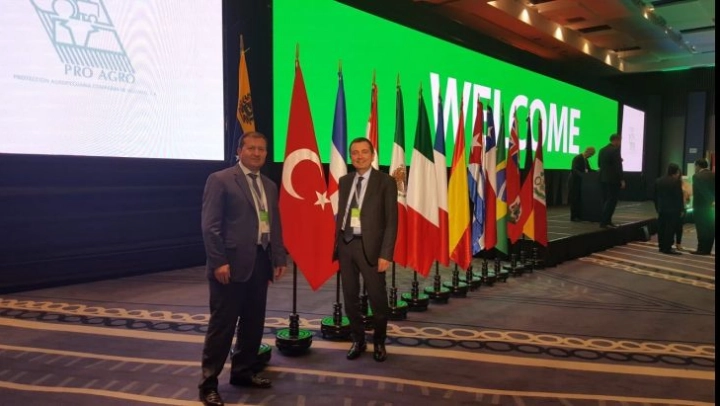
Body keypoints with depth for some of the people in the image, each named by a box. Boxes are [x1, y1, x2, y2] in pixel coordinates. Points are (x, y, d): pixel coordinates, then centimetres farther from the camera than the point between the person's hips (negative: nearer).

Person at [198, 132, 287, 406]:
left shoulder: (269, 185, 16)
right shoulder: (220, 180, -4)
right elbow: (210, 225, -11)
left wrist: (279, 258, 9)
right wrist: (219, 262, -17)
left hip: (261, 262, 7)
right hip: (232, 264, -7)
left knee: (254, 324, 14)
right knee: (222, 325, 0)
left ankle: (243, 372, 30)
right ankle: (209, 383, 12)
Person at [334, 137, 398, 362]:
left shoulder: (386, 181, -5)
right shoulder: (345, 181, 11)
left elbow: (392, 221, -8)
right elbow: (341, 213, 14)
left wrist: (386, 254, -14)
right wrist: (336, 243, 6)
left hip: (369, 245, -4)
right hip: (346, 244, 5)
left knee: (377, 298, 5)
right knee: (350, 297, 11)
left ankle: (379, 342, 27)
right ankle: (358, 340, 29)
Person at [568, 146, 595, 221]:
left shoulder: (585, 160, 11)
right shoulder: (577, 158, -15)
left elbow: (588, 169, 14)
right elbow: (574, 170, -26)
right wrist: (583, 175, -38)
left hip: (581, 181, 8)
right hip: (574, 181, -8)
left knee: (581, 199, 7)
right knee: (575, 199, -5)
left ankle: (579, 216, 11)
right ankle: (574, 217, -1)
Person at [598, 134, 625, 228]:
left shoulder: (602, 150, 10)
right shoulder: (615, 150, -13)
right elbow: (618, 167, -17)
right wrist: (622, 180, -12)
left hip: (603, 179, 8)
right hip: (613, 179, -8)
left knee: (606, 200, 12)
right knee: (611, 201, -4)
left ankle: (607, 221, 14)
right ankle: (604, 222, -7)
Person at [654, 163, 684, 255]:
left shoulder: (658, 181, 8)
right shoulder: (676, 181, -12)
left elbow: (656, 196, 12)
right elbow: (679, 197, -11)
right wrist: (681, 210, -5)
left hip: (661, 209, 6)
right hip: (673, 210, -6)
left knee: (661, 228, 10)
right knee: (670, 229, -5)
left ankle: (662, 247, 14)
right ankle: (667, 248, -6)